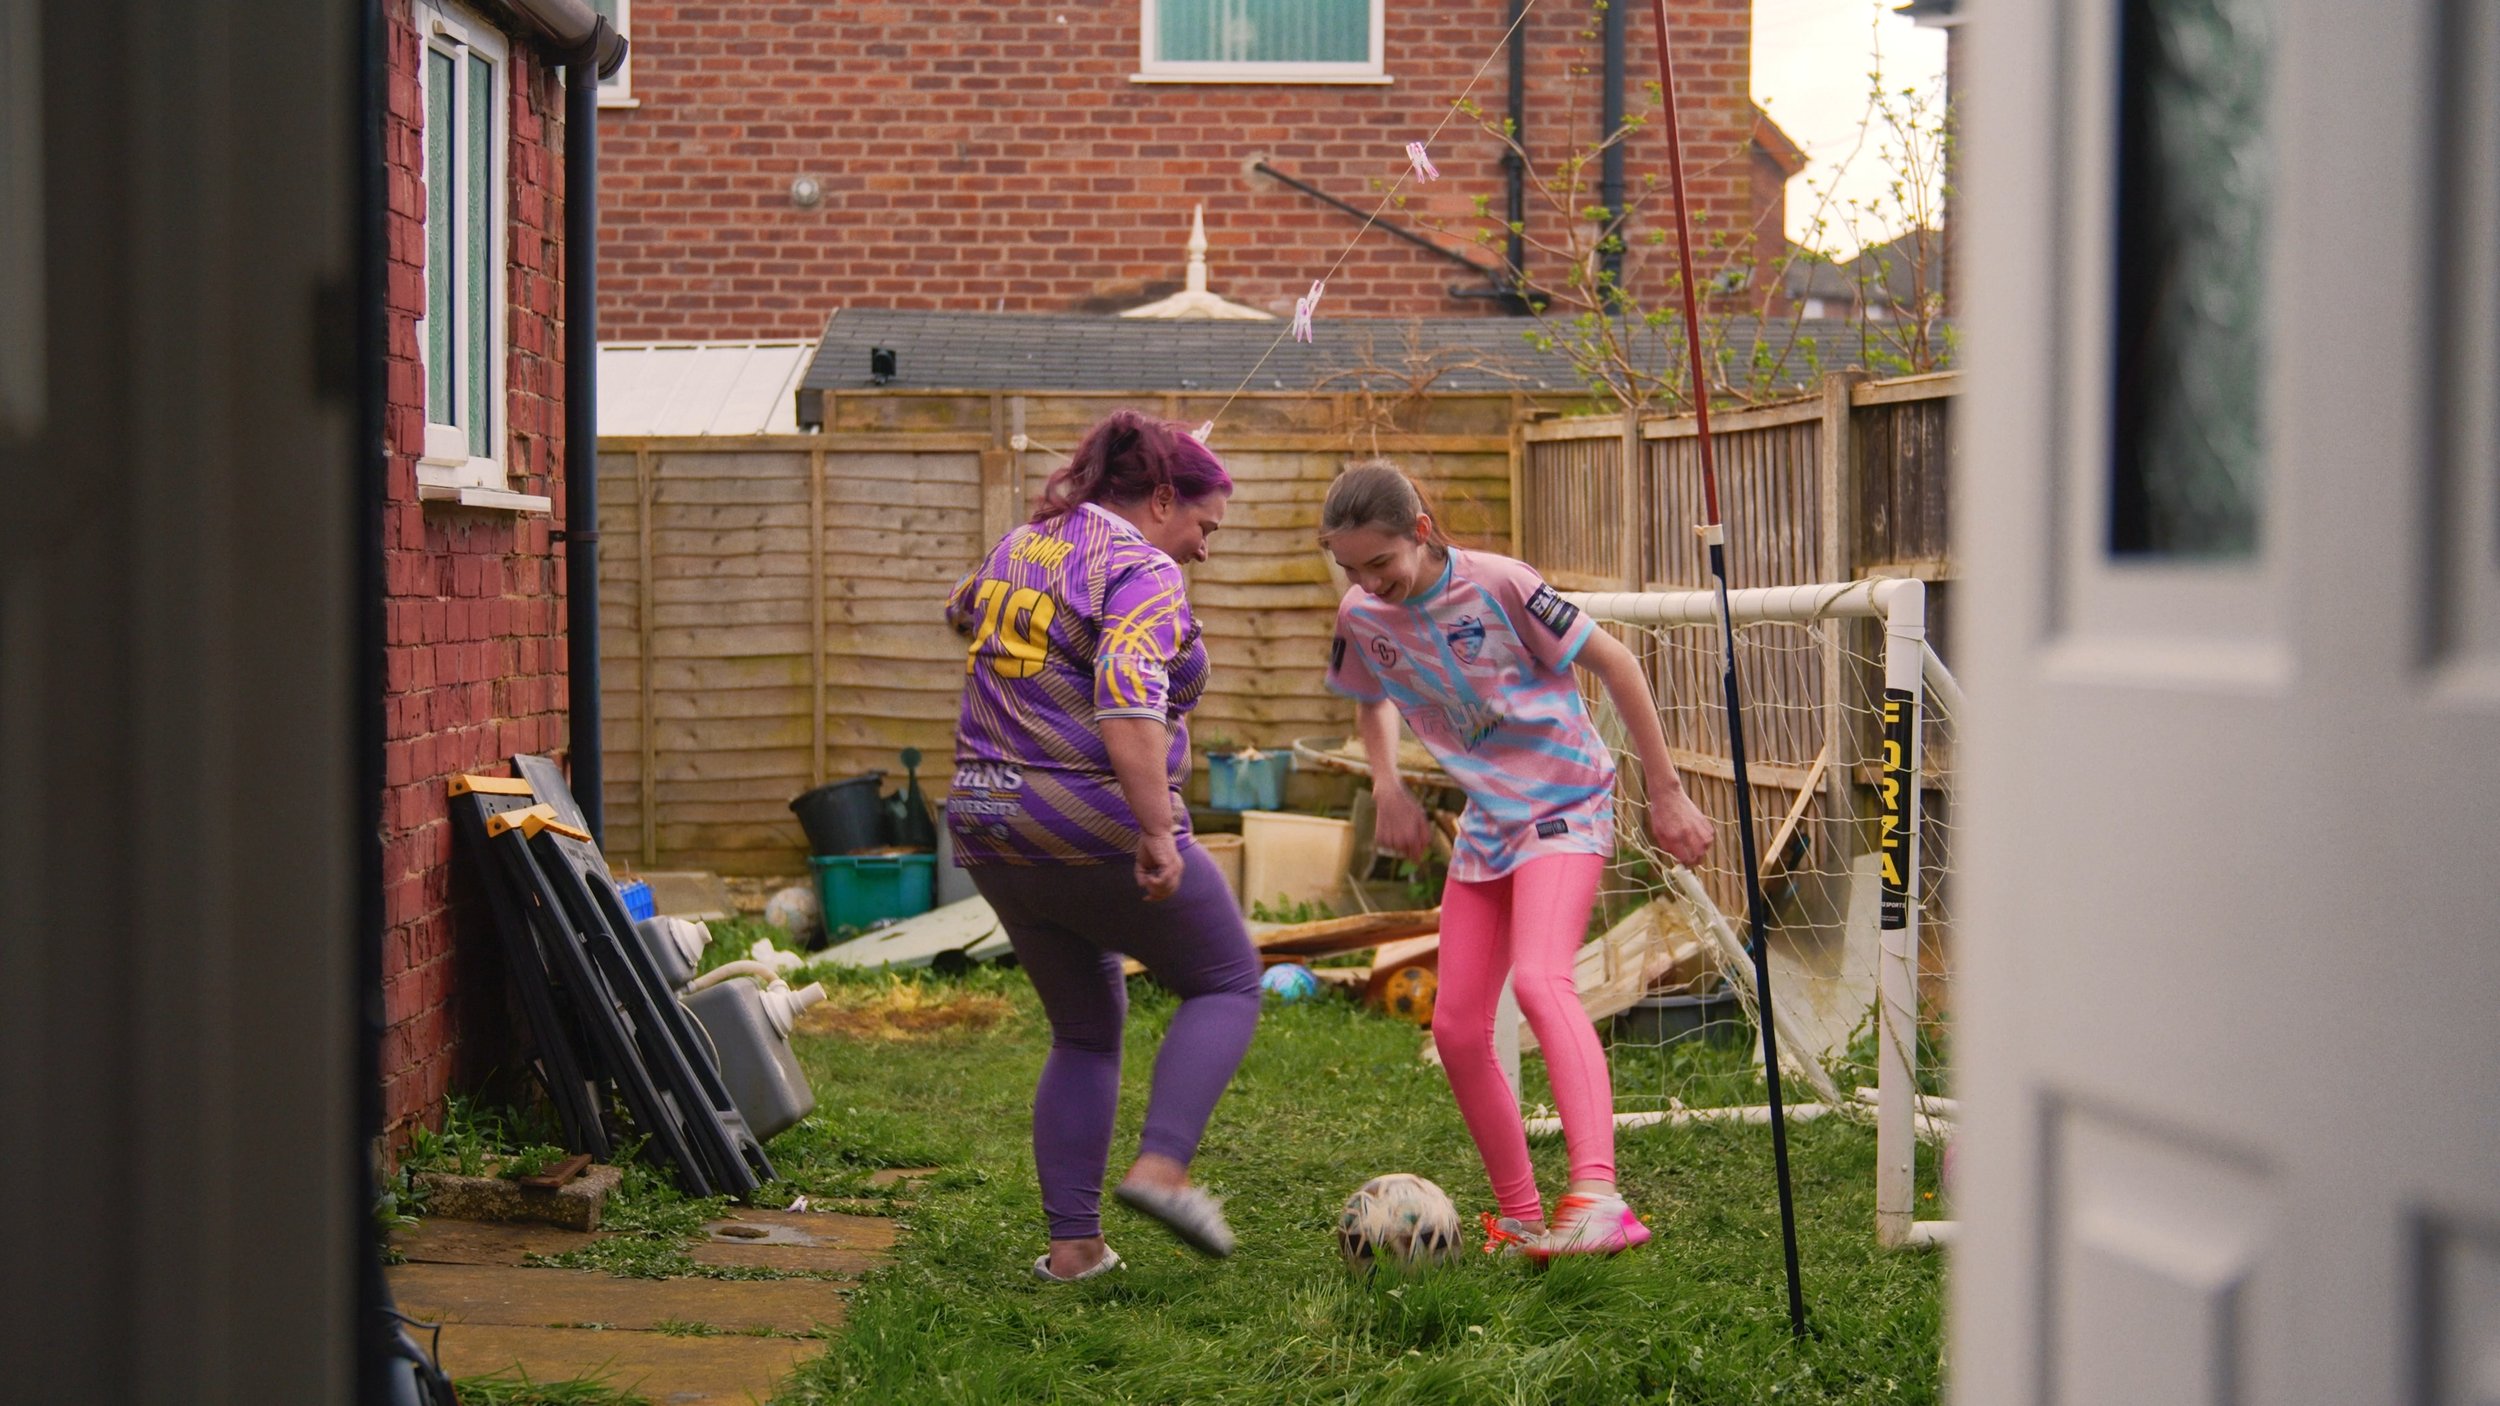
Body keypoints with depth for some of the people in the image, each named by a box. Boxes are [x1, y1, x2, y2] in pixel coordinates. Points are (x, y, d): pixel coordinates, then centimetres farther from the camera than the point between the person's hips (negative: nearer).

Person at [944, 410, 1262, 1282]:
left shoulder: (1019, 548, 13)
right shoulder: (1142, 572, -13)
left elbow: (963, 613, 35)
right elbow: (1129, 708, -28)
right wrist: (1158, 832, -30)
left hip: (993, 833, 8)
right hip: (1099, 834, -8)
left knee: (1086, 1032, 19)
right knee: (1228, 984, 12)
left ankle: (1073, 1243, 12)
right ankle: (1162, 1164, -7)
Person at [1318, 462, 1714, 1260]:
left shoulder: (1497, 585, -17)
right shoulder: (1362, 617, -1)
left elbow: (1613, 663, -10)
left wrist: (1665, 792, -7)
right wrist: (1387, 787, 5)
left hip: (1565, 804, -7)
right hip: (1485, 822, 7)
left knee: (1539, 979, -30)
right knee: (1455, 1028, 1)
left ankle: (1598, 1198, -44)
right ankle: (1522, 1221, 16)